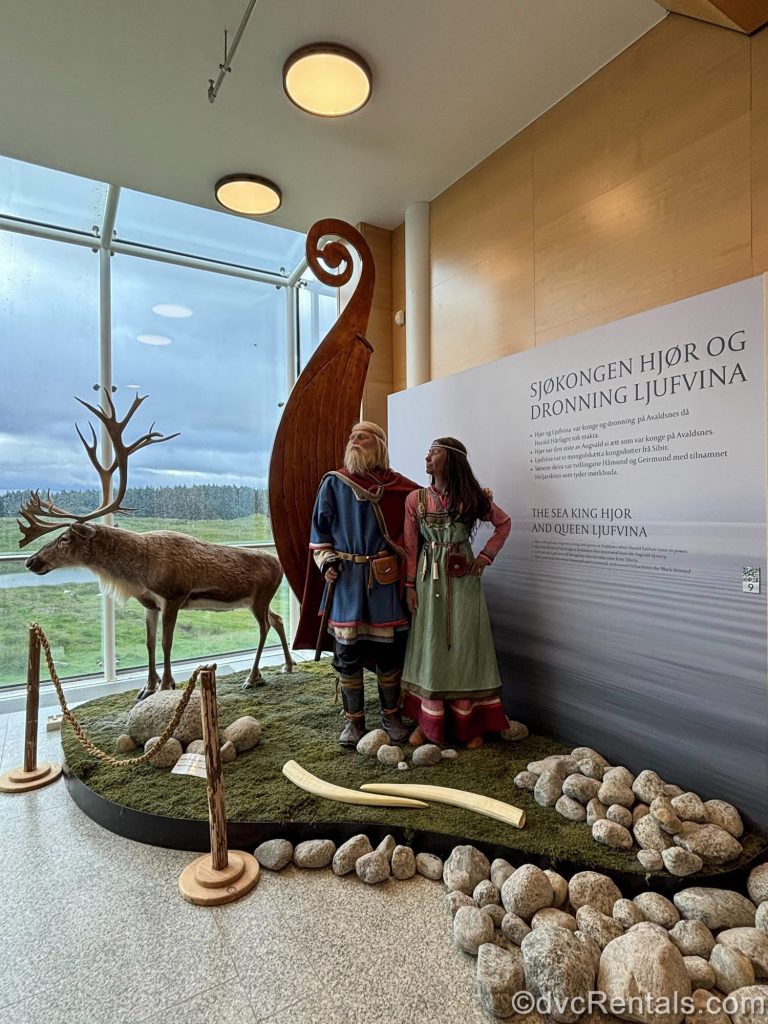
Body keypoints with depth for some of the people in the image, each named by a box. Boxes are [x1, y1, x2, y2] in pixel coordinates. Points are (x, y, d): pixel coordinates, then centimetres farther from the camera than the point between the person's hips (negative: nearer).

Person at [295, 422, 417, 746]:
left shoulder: (397, 486, 1)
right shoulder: (333, 484, 4)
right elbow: (319, 529, 8)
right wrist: (326, 560, -3)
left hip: (385, 581, 0)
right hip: (346, 580, 0)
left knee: (389, 652, 8)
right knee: (347, 653, 6)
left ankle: (391, 716, 27)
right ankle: (354, 721, 22)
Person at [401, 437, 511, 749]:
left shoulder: (472, 498, -2)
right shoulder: (416, 499, 0)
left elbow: (504, 523, 9)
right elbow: (410, 547, 2)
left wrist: (486, 556, -1)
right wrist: (410, 586, -1)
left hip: (462, 579, -1)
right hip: (429, 579, 1)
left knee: (464, 645, 6)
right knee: (430, 645, 7)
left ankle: (469, 723, 18)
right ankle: (427, 721, 19)